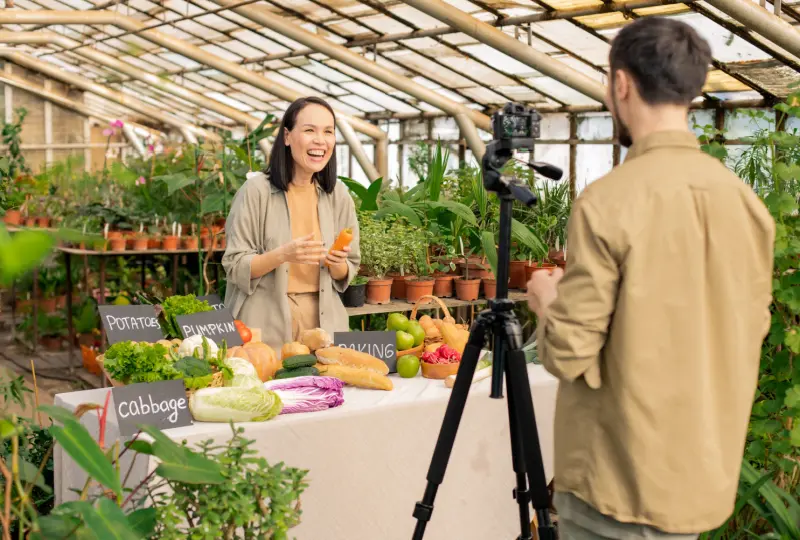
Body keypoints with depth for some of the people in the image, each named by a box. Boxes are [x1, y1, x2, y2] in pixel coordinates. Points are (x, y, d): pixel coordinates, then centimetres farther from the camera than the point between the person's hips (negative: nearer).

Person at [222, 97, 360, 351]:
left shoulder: (338, 194, 2)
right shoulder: (257, 189, -10)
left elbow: (347, 272, 8)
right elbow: (235, 266, -10)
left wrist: (336, 263, -13)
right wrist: (282, 255, -25)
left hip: (323, 320, 4)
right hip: (266, 324, -4)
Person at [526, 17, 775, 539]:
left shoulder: (608, 201, -20)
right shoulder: (746, 200, 0)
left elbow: (570, 354, -19)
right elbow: (752, 327, 9)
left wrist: (548, 302, 2)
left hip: (619, 477, -6)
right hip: (708, 473, 6)